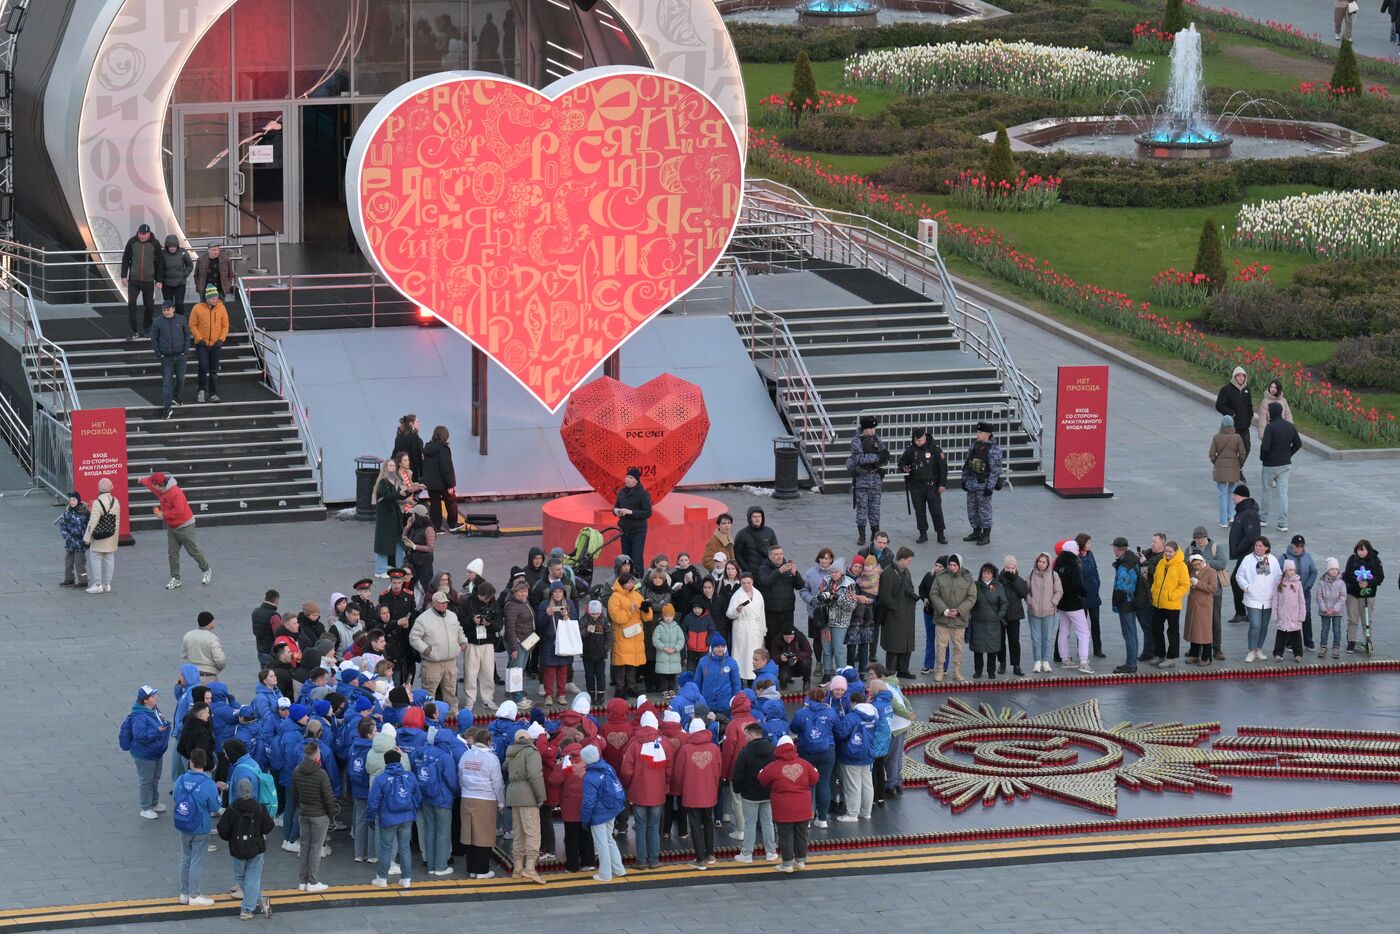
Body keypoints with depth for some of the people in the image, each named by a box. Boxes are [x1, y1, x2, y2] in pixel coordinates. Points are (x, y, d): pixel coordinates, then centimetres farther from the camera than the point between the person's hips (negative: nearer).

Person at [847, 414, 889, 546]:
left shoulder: (876, 439, 6)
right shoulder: (856, 441, -10)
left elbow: (884, 459, 10)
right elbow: (860, 458, -21)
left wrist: (885, 455, -14)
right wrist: (877, 457, -25)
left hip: (875, 477, 4)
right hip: (861, 477, -4)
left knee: (875, 507, 9)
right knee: (862, 507, 0)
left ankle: (876, 534, 16)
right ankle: (861, 535, 6)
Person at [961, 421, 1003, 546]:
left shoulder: (993, 448, -13)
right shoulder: (975, 445, 9)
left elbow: (995, 469, -15)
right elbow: (967, 463, 17)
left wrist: (990, 486, -18)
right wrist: (964, 479, 15)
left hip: (984, 484, -8)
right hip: (971, 483, 8)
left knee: (984, 510, -1)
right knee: (972, 509, 14)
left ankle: (986, 535, 7)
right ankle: (976, 532, 27)